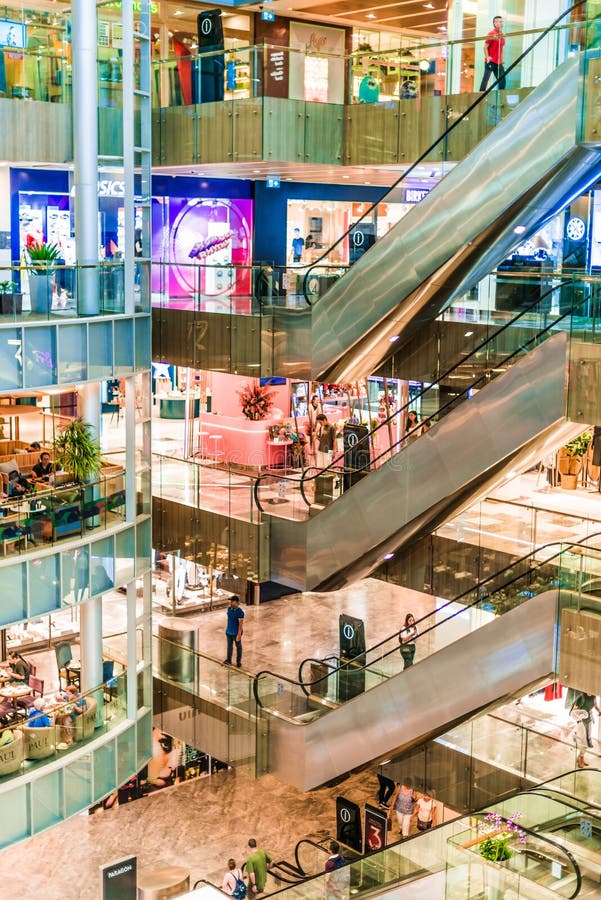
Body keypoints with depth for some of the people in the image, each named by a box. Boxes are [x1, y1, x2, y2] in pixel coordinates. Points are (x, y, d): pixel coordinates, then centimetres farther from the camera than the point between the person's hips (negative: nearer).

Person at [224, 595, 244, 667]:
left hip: (236, 633, -6)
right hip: (229, 632, 6)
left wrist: (239, 634, -21)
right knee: (229, 646, 19)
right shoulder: (229, 609, -3)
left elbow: (240, 623, -21)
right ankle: (228, 660, 33)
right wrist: (227, 629, 16)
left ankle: (238, 661, 29)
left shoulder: (240, 612, -23)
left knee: (238, 646, 14)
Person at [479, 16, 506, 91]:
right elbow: (485, 47, -8)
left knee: (502, 80, 3)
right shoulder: (491, 34, -5)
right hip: (490, 62, -7)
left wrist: (501, 59, 16)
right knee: (486, 79, -6)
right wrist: (487, 57, -18)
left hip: (499, 62, 7)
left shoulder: (502, 35, 14)